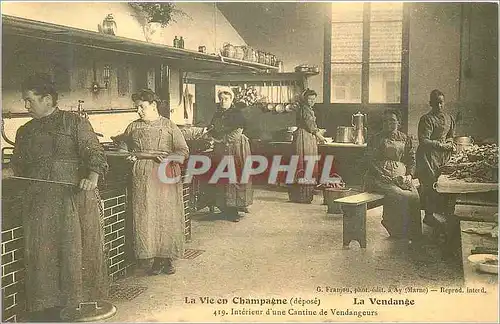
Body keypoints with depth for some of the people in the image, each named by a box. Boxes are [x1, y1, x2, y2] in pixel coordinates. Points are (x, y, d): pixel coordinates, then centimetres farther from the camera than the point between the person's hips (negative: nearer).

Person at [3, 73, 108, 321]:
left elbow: (94, 154, -7)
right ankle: (45, 306, 14)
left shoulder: (74, 123, 0)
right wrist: (6, 173, 0)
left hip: (74, 197, -5)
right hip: (38, 201, 5)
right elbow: (18, 165, 20)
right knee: (41, 252, 4)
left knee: (74, 248, 0)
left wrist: (92, 178, -24)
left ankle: (82, 300, 12)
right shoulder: (25, 131, 17)